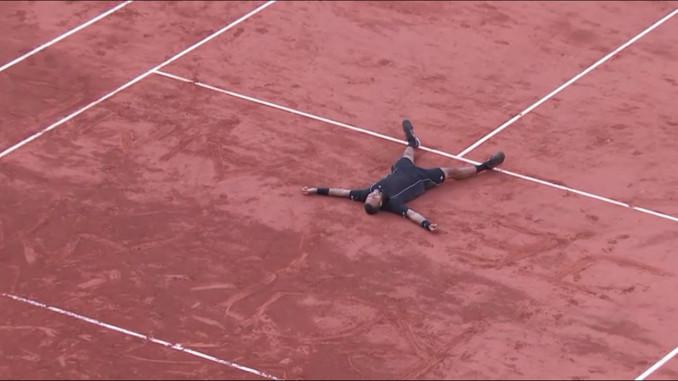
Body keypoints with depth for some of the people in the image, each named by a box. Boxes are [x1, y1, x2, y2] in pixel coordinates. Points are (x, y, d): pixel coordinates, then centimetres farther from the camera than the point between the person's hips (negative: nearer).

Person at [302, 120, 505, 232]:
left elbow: (344, 192, -27)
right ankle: (484, 166, 24)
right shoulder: (391, 203, -43)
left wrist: (316, 190, -27)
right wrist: (425, 224, -72)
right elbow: (410, 213, -52)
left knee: (408, 155, 34)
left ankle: (413, 142, 69)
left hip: (403, 170, 6)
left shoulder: (368, 194, -32)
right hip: (422, 179, -6)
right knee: (452, 172, 6)